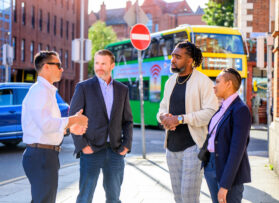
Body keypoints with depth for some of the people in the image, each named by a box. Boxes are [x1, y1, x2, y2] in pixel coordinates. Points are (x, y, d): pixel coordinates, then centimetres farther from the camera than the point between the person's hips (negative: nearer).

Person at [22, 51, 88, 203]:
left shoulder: (47, 91, 18)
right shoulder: (40, 90, -16)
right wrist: (73, 120, -18)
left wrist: (70, 127, 10)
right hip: (42, 155, -11)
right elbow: (46, 124, -27)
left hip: (45, 155, 11)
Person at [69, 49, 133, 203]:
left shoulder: (122, 89, 10)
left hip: (115, 151, 3)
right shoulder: (83, 87, -1)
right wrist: (81, 146, -12)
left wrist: (127, 145, 0)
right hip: (91, 150, -3)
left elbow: (127, 120, 13)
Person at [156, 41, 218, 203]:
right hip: (172, 146, 7)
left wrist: (180, 119, -21)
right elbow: (163, 108, 19)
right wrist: (163, 116, -6)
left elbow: (211, 112, -17)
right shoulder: (170, 82, 13)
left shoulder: (203, 82, -9)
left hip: (193, 146, -7)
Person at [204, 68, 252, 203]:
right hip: (212, 166, 9)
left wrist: (225, 185, -25)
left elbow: (237, 150, -23)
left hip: (230, 172, -9)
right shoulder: (222, 108, 11)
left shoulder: (241, 110, -19)